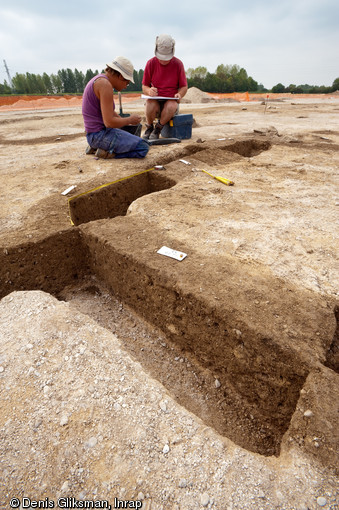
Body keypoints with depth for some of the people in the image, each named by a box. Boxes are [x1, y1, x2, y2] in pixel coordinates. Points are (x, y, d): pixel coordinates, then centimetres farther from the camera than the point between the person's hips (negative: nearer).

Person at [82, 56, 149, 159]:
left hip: (94, 134, 10)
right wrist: (130, 120, -7)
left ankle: (95, 146, 16)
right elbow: (109, 122, -23)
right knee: (143, 148, -13)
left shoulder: (100, 79, 15)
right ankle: (108, 152, -10)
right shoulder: (105, 84, -17)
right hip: (100, 134, -10)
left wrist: (126, 122, 15)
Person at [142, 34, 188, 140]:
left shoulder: (178, 64, -1)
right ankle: (149, 128, -5)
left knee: (171, 106, -37)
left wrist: (179, 94, -19)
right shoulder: (151, 63, 0)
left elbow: (184, 87, 5)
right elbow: (144, 87, 4)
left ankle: (157, 129, -10)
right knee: (151, 105, -36)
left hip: (171, 101, 0)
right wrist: (149, 91, -21)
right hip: (155, 100, 0)